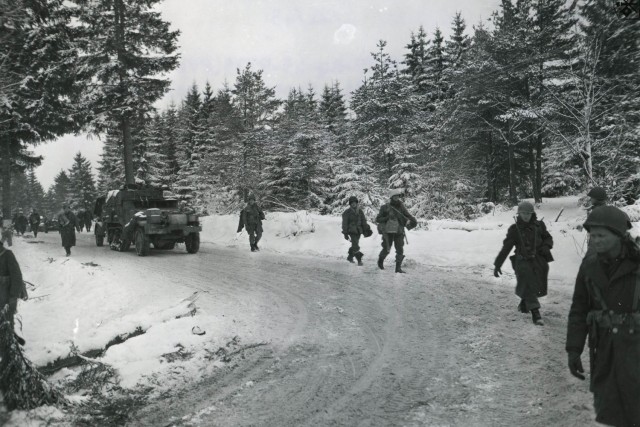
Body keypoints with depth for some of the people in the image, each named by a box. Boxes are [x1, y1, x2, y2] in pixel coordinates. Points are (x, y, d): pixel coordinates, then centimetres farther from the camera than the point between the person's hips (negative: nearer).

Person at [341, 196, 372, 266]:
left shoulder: (360, 211, 8)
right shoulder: (347, 212, -5)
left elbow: (363, 221, 12)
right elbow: (345, 223, -5)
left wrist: (366, 230, 7)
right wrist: (345, 233, -9)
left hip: (358, 231, 5)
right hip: (351, 231, -5)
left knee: (354, 245, 13)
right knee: (355, 246, -14)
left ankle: (350, 257, 33)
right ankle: (359, 260, -13)